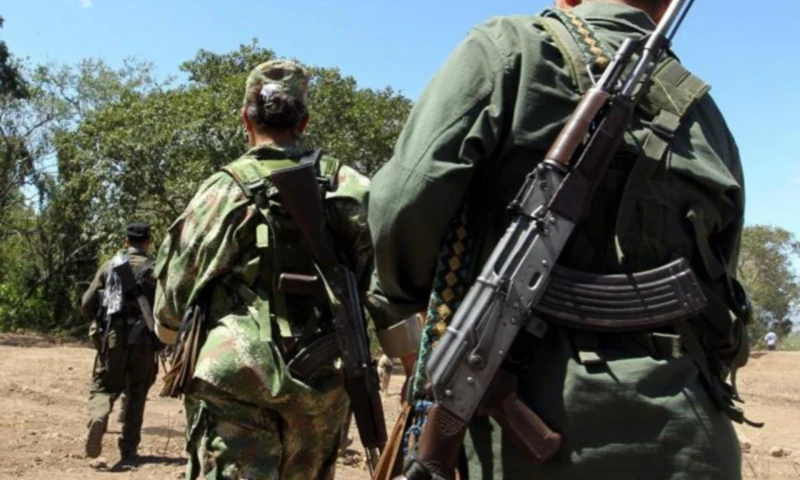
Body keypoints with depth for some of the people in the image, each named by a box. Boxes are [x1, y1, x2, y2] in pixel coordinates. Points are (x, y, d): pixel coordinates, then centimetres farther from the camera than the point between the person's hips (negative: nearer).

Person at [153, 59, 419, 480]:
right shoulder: (349, 187, 3)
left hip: (236, 383, -3)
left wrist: (173, 332, 28)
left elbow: (175, 288, 7)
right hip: (324, 384, 3)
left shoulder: (222, 190, -2)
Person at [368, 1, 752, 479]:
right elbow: (713, 292, 19)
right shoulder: (708, 120, 17)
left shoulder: (509, 46, 0)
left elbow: (405, 203, -11)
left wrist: (407, 290, 9)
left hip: (532, 428, -5)